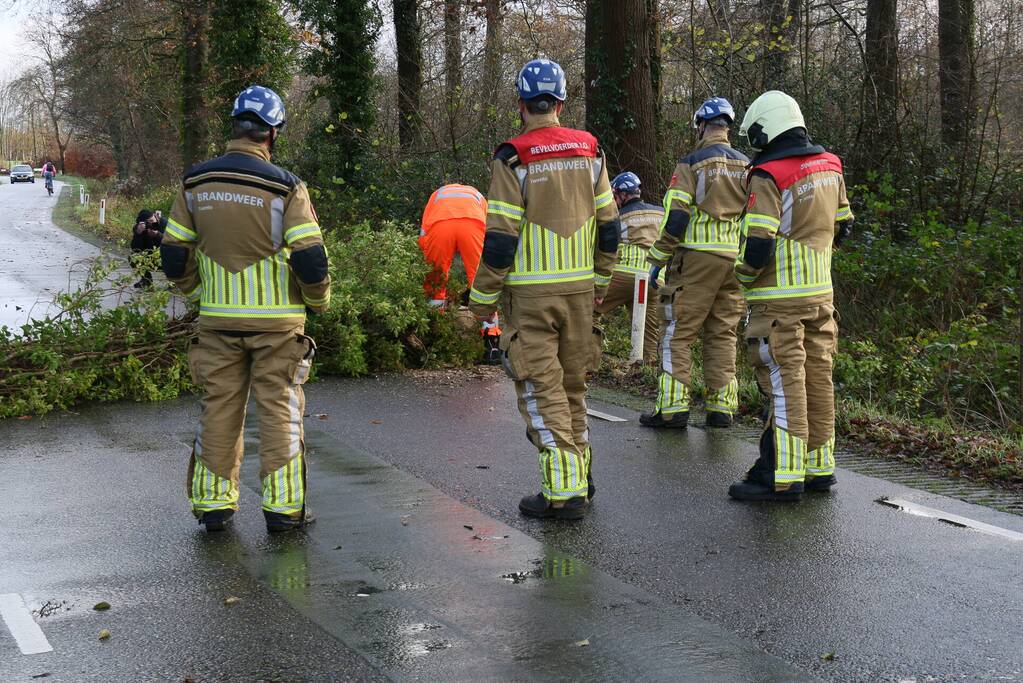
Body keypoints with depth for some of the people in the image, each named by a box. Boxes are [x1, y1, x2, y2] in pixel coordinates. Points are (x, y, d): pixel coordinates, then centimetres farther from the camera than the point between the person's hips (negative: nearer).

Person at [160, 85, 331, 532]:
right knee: (278, 409, 5)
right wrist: (318, 301, 3)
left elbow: (173, 257, 6)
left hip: (217, 320, 3)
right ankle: (283, 506, 8)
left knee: (219, 409, 12)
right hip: (276, 320, -3)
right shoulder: (285, 187, -12)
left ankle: (213, 503, 19)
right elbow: (311, 259, -15)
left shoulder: (196, 184, 1)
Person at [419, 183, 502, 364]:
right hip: (473, 224, 0)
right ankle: (492, 345, 7)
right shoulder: (478, 196, 44)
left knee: (434, 281, 20)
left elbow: (423, 237, 32)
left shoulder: (437, 195, 45)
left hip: (439, 225, 0)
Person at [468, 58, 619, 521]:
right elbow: (608, 225, 9)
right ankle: (579, 477, 25)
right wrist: (601, 279, 21)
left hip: (530, 292, -5)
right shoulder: (589, 151, 5)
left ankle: (563, 492, -3)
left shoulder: (515, 159, -11)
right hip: (579, 287, 5)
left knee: (541, 389, -1)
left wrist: (483, 298, -4)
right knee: (573, 383, 17)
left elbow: (500, 238, -12)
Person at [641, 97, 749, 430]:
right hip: (737, 260, 5)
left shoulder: (692, 163, -5)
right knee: (723, 334, 12)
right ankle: (721, 406, 12)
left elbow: (675, 218, -10)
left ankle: (672, 408, -5)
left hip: (698, 257, -5)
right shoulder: (747, 166, 11)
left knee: (678, 332, -1)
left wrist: (657, 260, -3)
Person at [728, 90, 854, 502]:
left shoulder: (768, 177, -16)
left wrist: (743, 277, -1)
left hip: (780, 299, -7)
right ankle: (819, 466, 20)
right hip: (821, 294, 7)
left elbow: (757, 246, -19)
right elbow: (841, 226, 18)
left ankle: (782, 476, -3)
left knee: (785, 383, -5)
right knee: (817, 379, 12)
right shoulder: (829, 168, 8)